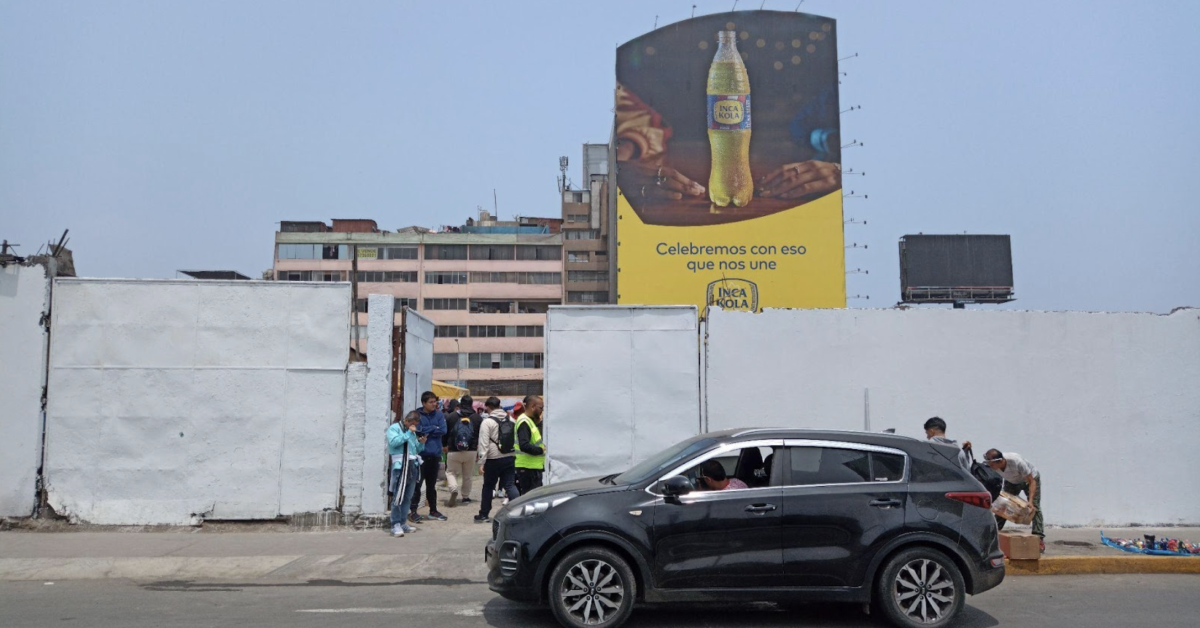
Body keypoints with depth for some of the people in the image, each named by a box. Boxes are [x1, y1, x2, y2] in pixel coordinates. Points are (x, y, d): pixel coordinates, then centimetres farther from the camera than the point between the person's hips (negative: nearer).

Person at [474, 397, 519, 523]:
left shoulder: (487, 422, -8)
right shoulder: (510, 420, 10)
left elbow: (483, 444, -13)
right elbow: (516, 439, 15)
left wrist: (481, 462, -11)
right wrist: (513, 454, 22)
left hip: (493, 459, -4)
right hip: (510, 457, 4)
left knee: (488, 486, 10)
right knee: (509, 485, 5)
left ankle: (484, 514, 19)